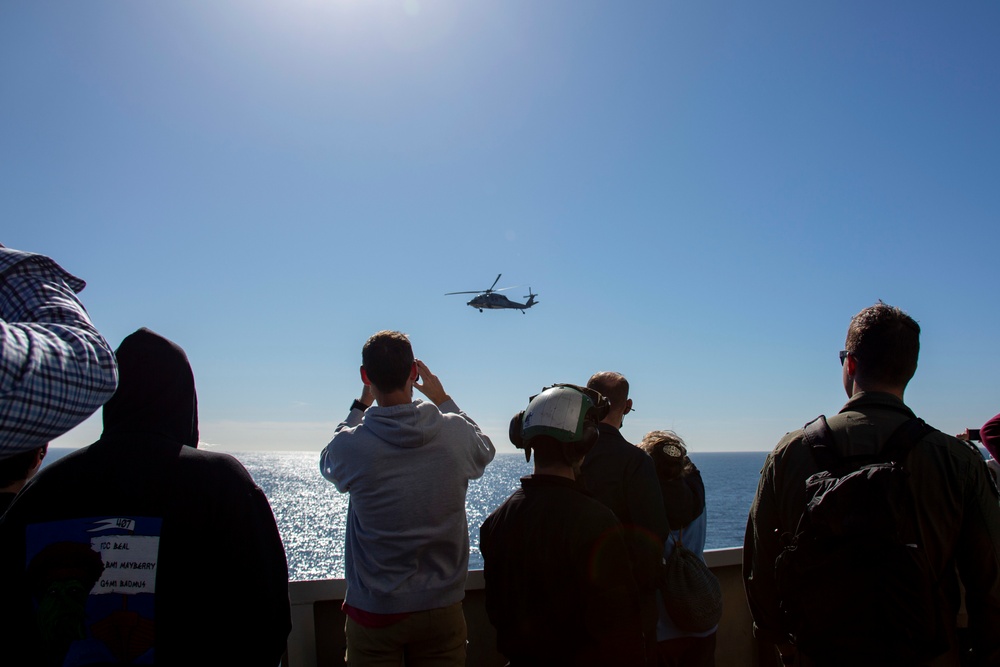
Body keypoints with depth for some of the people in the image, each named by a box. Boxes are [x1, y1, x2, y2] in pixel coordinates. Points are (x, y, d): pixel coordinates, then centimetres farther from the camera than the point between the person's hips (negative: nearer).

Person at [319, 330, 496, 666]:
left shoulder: (351, 446, -18)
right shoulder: (456, 433, -13)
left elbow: (328, 461, 9)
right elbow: (486, 449, 12)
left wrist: (361, 405, 15)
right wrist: (443, 399, 18)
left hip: (373, 614, -1)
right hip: (441, 610, 2)